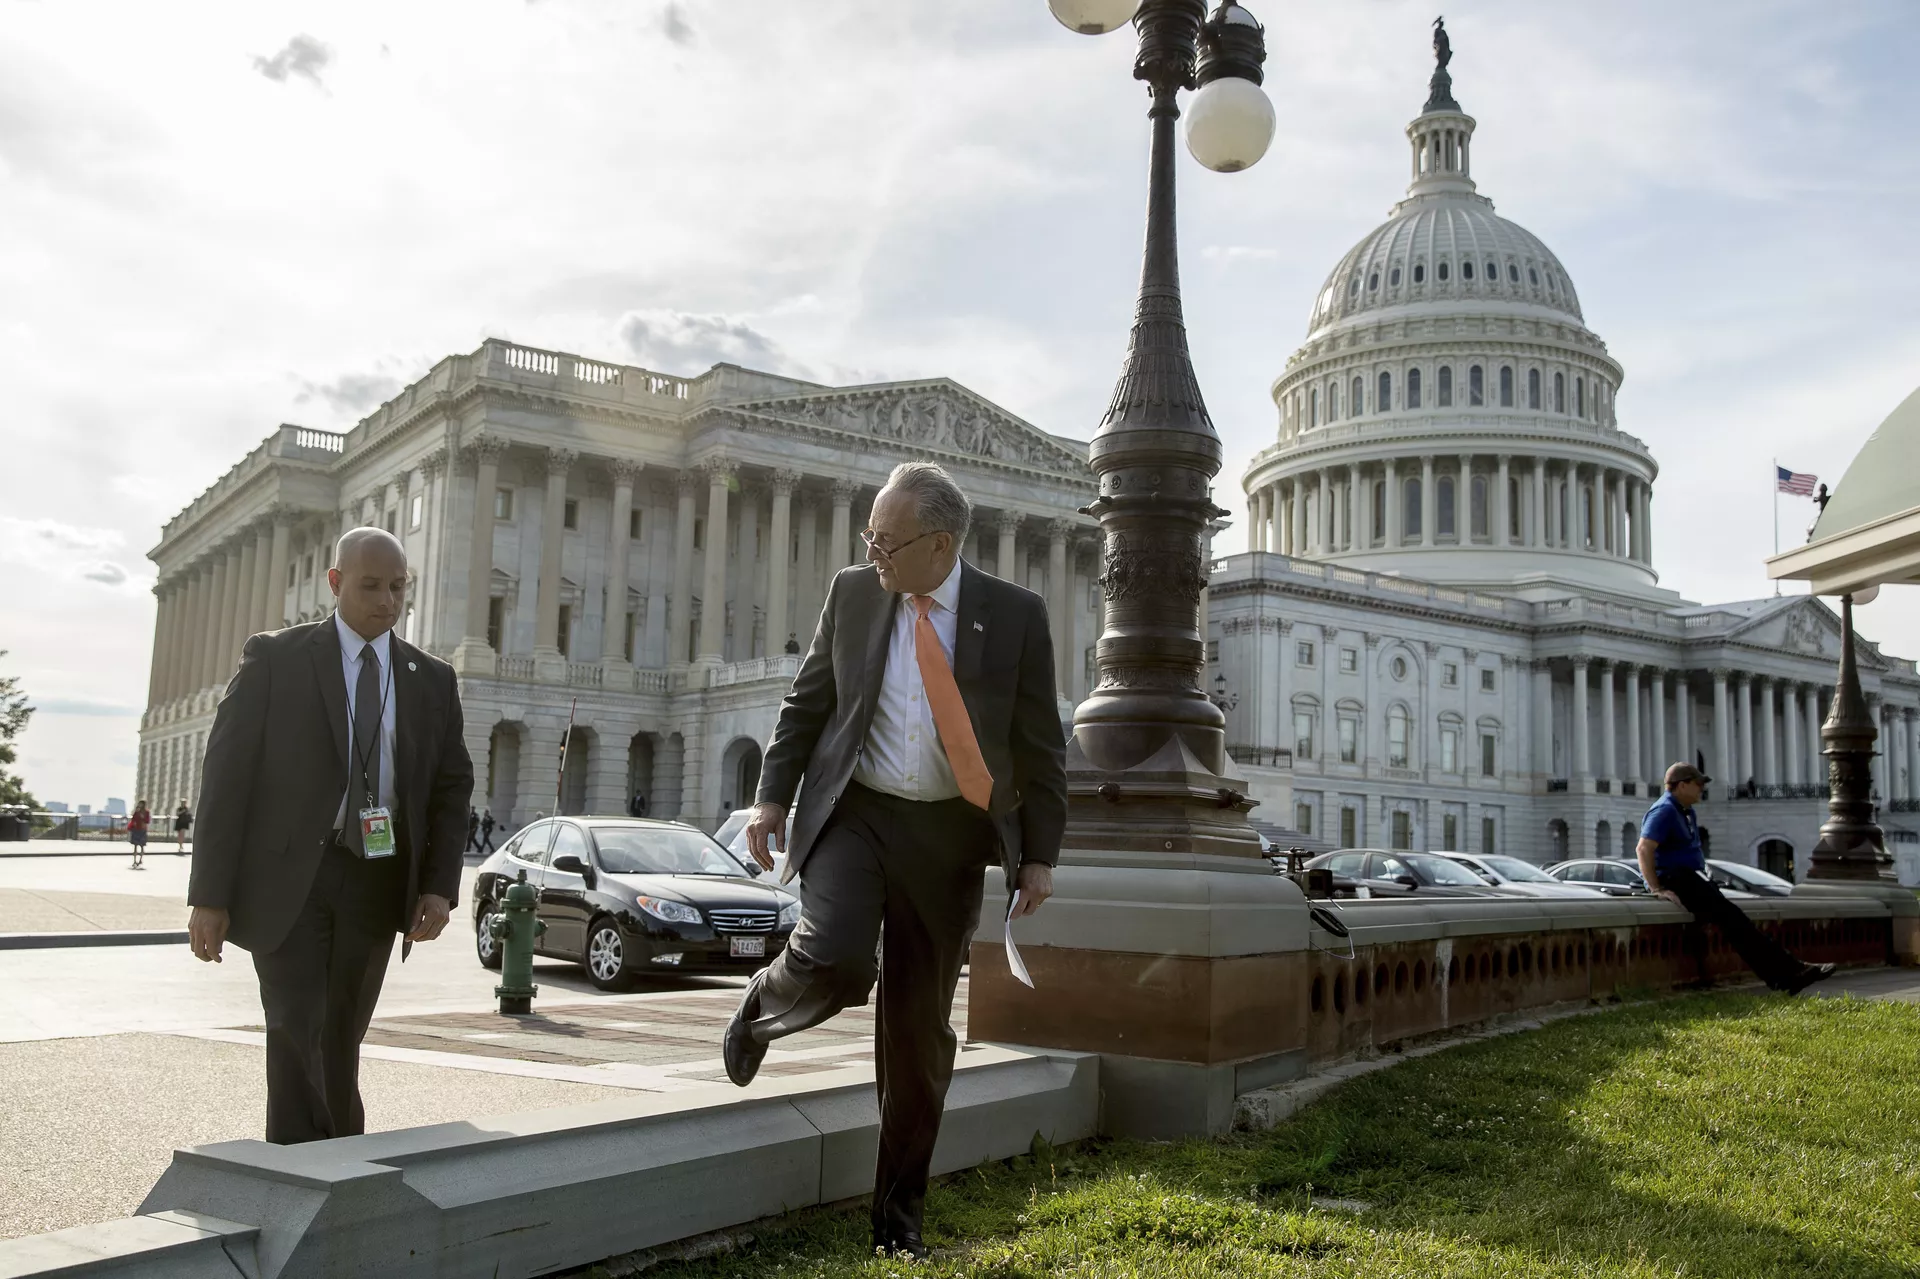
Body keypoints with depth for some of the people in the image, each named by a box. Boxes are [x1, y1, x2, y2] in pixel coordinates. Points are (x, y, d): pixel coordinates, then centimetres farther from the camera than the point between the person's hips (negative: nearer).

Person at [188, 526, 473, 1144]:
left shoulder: (432, 679, 10)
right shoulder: (275, 658, 0)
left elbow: (452, 787, 11)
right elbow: (226, 773, -2)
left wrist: (439, 885, -3)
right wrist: (209, 895, -7)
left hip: (376, 885, 3)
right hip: (287, 878, -3)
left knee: (340, 1041, 9)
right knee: (298, 1032, -10)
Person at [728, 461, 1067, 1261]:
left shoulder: (1015, 616, -5)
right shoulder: (852, 594, 1)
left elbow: (1040, 748, 0)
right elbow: (805, 704, 10)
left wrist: (1039, 854, -1)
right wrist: (772, 797, 3)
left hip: (949, 833, 0)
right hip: (855, 812, 0)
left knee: (920, 1026, 6)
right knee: (833, 963, -26)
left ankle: (899, 1213, 25)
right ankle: (763, 1007, 13)